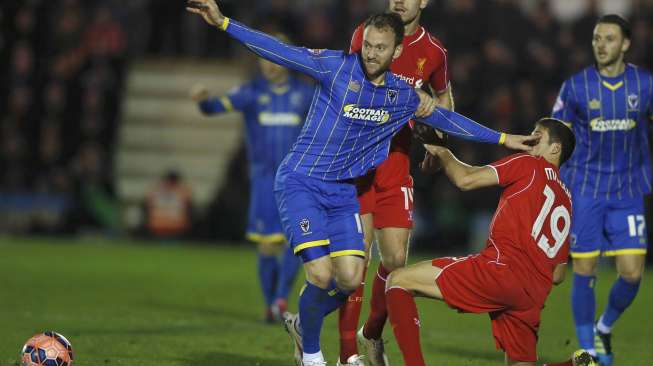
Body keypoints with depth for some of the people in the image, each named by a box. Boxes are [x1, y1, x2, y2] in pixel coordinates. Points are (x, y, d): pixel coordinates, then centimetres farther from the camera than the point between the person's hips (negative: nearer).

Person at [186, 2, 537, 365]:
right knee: (321, 274, -17)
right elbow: (280, 51, -17)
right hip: (300, 182, -5)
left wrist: (502, 139, 23)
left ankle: (302, 324, 25)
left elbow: (446, 119, 18)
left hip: (342, 191, 5)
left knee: (350, 280, -5)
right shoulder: (336, 66, -11)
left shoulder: (403, 96, 5)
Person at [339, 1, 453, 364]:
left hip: (395, 162, 2)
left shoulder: (433, 51, 4)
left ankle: (372, 333, 24)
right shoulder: (365, 33, -1)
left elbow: (444, 98, 23)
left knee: (396, 259, -2)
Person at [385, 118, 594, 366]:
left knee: (398, 281, -5)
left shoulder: (529, 165, 7)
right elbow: (557, 275, 26)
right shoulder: (566, 202, 27)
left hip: (501, 270, -8)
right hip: (533, 297, 8)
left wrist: (444, 154, 18)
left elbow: (465, 180, 0)